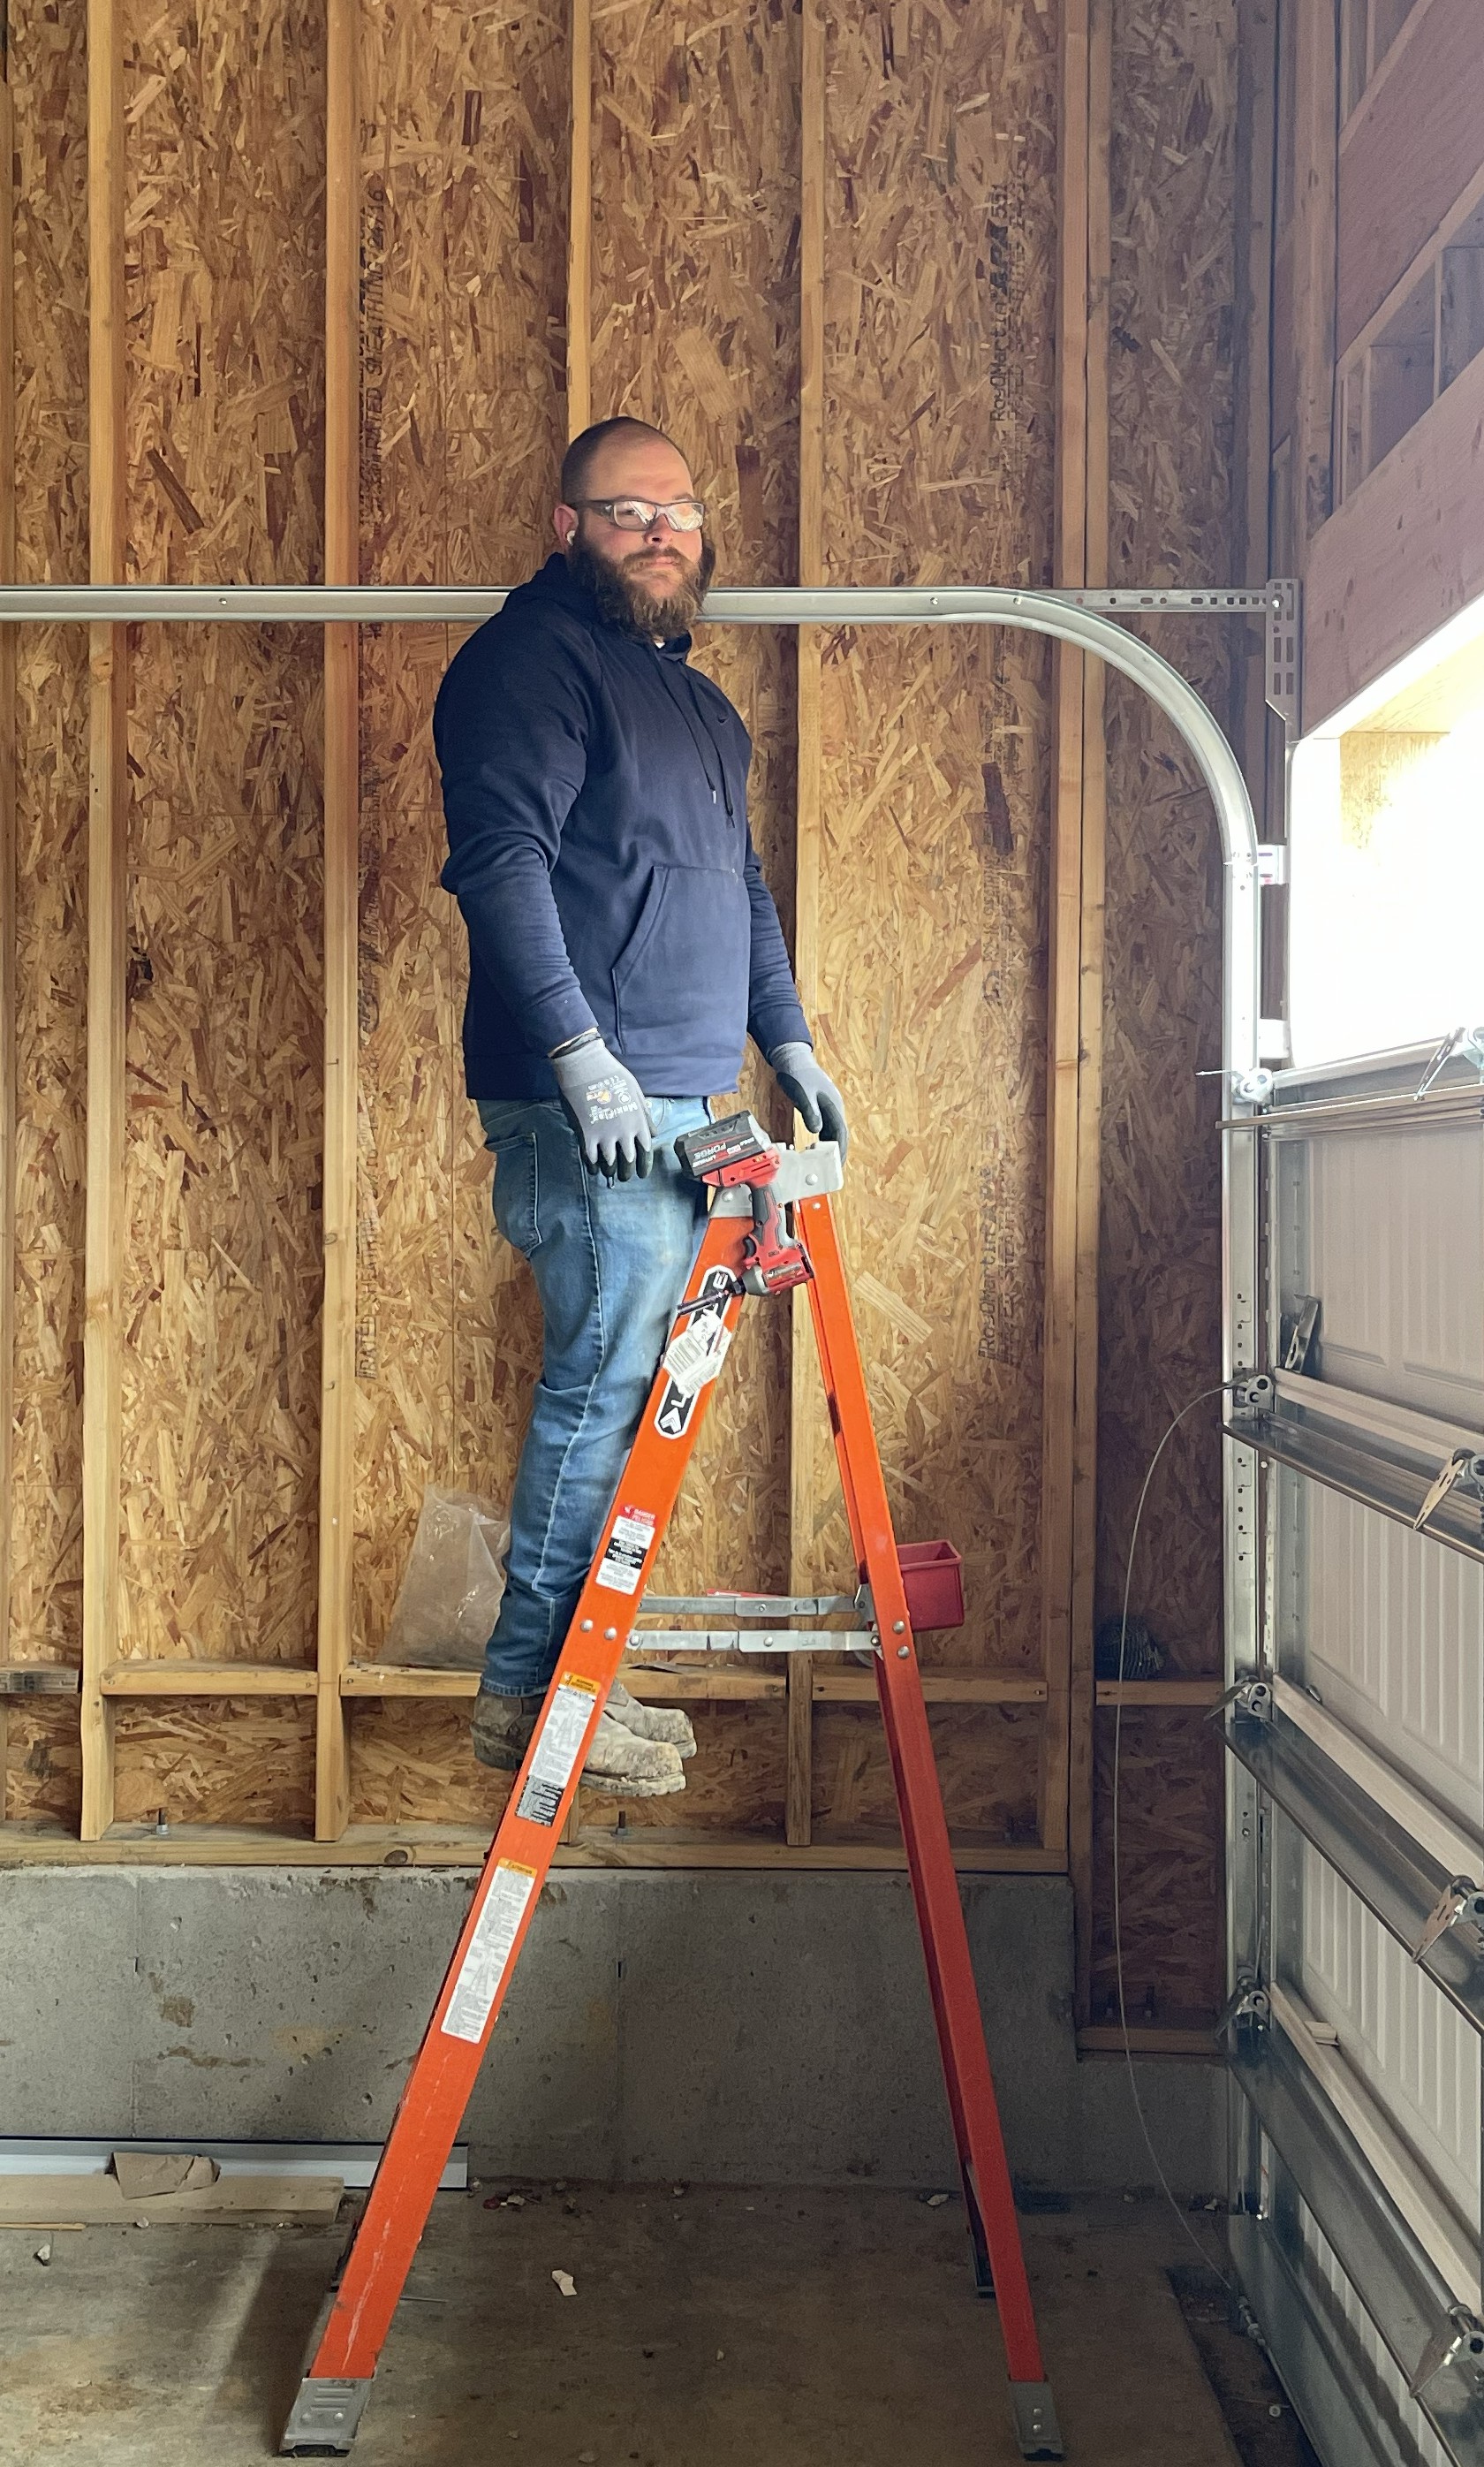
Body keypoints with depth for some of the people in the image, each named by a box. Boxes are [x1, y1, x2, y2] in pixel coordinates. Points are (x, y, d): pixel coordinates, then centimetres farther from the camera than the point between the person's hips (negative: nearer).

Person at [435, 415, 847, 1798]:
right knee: (605, 1387, -8)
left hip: (680, 1107, 9)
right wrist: (582, 1054, -23)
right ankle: (531, 1691, 2)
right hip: (590, 1106, -9)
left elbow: (743, 886, 31)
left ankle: (561, 1679, 18)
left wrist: (786, 1040, 23)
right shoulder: (532, 658, -5)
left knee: (631, 1394, 10)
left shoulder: (696, 699, 24)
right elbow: (500, 860, -16)